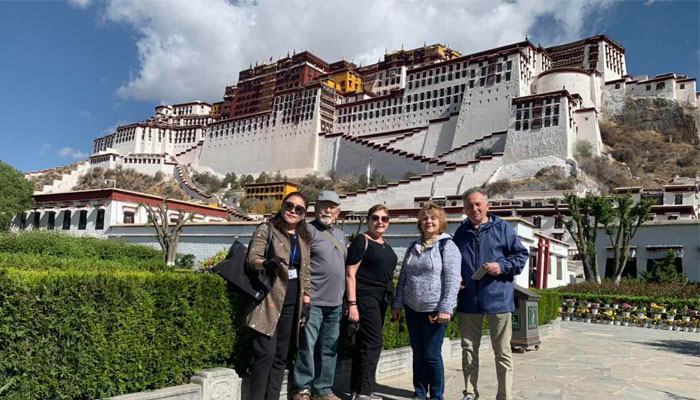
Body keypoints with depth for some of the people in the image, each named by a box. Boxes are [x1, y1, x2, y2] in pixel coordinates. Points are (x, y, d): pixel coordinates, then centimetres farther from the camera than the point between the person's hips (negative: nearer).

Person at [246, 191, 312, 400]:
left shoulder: (304, 239, 14)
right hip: (268, 303, -5)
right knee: (266, 353, -10)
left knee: (281, 357, 9)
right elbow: (252, 258, -15)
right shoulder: (266, 230, -2)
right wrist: (266, 263, -36)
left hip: (291, 305, 6)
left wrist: (306, 302, 10)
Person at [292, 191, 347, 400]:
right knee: (307, 346, -1)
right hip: (313, 301, -7)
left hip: (335, 303, 7)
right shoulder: (309, 231, -6)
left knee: (329, 349, 12)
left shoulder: (340, 234, 18)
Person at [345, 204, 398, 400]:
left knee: (365, 343, 12)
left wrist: (392, 302, 19)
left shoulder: (385, 245, 15)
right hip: (366, 297, -8)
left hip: (381, 299, 8)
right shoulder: (362, 241, -8)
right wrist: (352, 303, -20)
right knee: (374, 342, -9)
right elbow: (350, 274, -13)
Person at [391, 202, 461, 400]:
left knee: (432, 355, 0)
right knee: (418, 354, 13)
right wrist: (397, 304, 10)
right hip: (413, 309, 6)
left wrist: (446, 309, -18)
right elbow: (403, 278, 15)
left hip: (434, 310, -5)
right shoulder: (413, 248, 13)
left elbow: (452, 280, -12)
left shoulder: (447, 246, -5)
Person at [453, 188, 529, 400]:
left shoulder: (502, 228, 0)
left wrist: (502, 267, -14)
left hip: (497, 298, -3)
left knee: (502, 351, 5)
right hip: (468, 301, 4)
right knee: (468, 349, 11)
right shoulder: (461, 232, 11)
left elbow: (521, 255, 2)